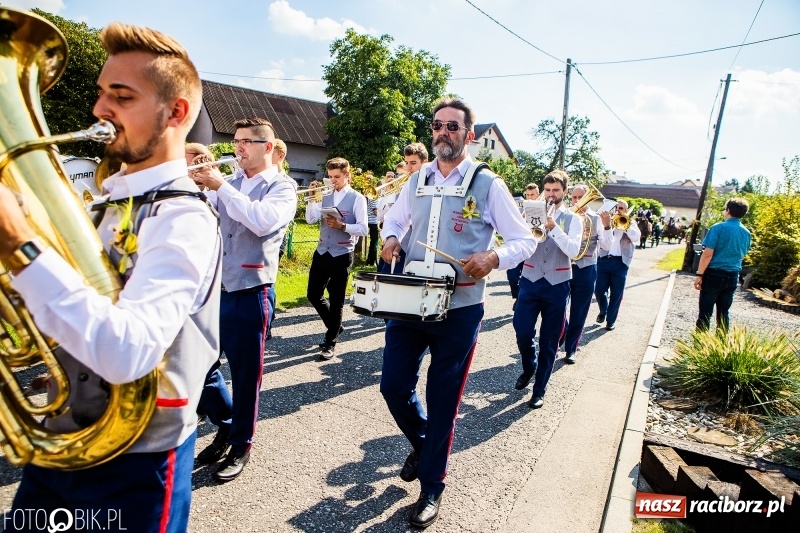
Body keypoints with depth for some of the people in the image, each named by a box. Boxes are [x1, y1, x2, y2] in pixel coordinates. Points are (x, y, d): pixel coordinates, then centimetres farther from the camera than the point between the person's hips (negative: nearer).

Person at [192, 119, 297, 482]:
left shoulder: (282, 186, -2)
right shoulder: (226, 184, 14)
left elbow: (263, 221, -22)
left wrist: (221, 187, -19)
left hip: (249, 292, -5)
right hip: (213, 287, 6)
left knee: (245, 373, 5)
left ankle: (240, 446, 25)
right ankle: (226, 426, 36)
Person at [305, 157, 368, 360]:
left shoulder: (357, 199, -4)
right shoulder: (325, 196, 10)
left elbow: (363, 229, -12)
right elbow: (311, 219, 0)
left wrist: (341, 226, -23)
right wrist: (312, 199, -12)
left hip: (342, 255, -5)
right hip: (322, 252, 6)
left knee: (336, 300, 3)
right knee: (313, 295, 10)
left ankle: (330, 343, 16)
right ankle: (335, 326, 32)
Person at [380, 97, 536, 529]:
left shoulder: (488, 185, -4)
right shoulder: (417, 180, 9)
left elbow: (524, 241, -2)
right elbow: (394, 218, 25)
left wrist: (493, 257, -22)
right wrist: (391, 237, 1)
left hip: (458, 309, -4)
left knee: (443, 400, 7)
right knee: (394, 385, 8)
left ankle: (431, 488, 28)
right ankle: (422, 443, 41)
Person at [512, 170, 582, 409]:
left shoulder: (572, 219, 3)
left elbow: (573, 250, -12)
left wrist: (554, 227, -22)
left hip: (557, 286, -1)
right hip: (530, 281, 1)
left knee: (549, 341, 5)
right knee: (522, 332, -3)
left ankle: (539, 390, 18)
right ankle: (529, 368, 29)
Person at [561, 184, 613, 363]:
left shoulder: (596, 219, 2)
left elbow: (607, 245, -7)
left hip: (585, 270, 0)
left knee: (578, 313, 7)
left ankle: (571, 349, 21)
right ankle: (560, 337, 33)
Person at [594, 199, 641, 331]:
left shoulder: (630, 223, 8)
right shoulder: (607, 221, 8)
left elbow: (636, 237, -11)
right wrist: (606, 225, -24)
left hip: (620, 262, 0)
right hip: (603, 260, 1)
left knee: (616, 293, 4)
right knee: (599, 289, 1)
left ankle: (611, 320, 18)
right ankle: (603, 311, 29)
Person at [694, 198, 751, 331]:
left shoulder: (718, 228, -12)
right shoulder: (746, 233, 7)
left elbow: (708, 254, -16)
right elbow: (742, 255, 18)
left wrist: (699, 275, -11)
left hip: (714, 274, -5)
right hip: (732, 276, 5)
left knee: (705, 312, -1)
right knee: (723, 312, 12)